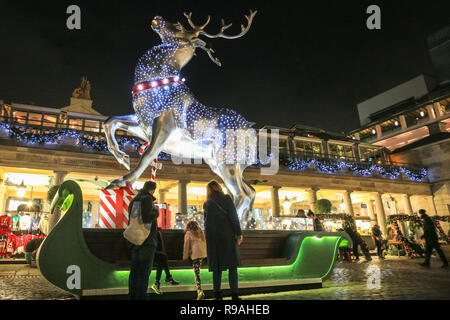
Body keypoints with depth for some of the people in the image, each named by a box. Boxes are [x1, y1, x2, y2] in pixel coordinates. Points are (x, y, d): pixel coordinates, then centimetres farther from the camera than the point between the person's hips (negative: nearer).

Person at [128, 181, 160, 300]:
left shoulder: (133, 200, 18)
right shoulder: (147, 198, -9)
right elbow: (147, 217, -23)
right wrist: (156, 211, -6)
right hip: (146, 240, -9)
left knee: (134, 270, 13)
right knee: (144, 271, -5)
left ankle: (133, 295, 20)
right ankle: (141, 296, -4)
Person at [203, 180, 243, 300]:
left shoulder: (206, 203, 12)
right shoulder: (226, 198, 0)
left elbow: (207, 221, 13)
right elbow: (233, 217, -6)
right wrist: (239, 233, -4)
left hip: (212, 238, 4)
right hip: (227, 236, -4)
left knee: (217, 266, 9)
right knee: (232, 265, 0)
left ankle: (217, 294, 9)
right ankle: (234, 294, -6)